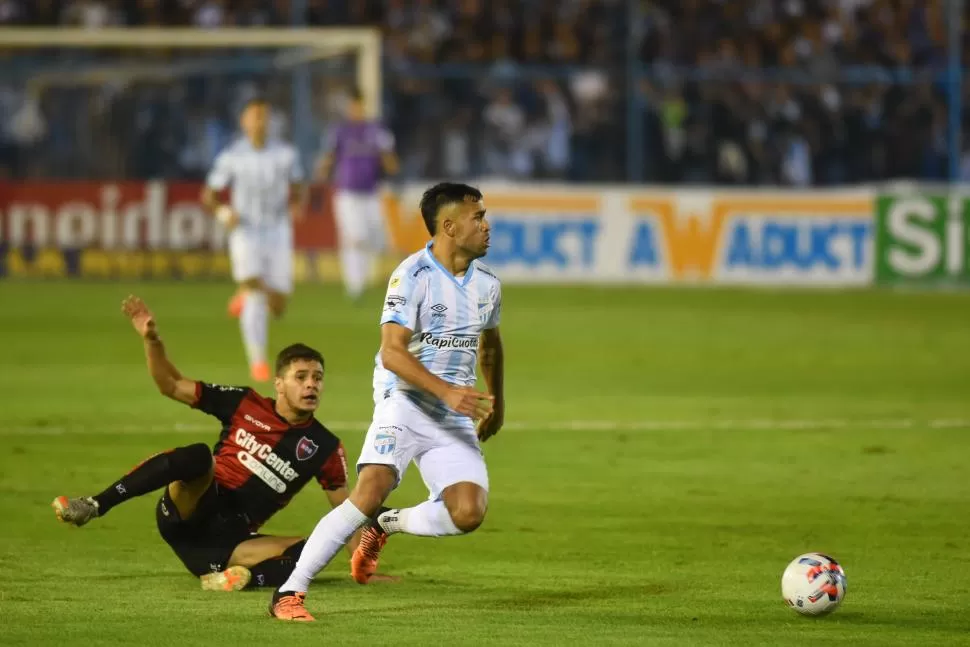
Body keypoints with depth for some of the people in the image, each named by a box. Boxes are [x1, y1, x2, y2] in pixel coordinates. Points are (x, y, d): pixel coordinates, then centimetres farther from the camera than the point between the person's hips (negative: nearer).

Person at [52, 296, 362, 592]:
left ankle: (233, 575, -41)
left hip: (232, 539, 1)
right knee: (197, 456, -34)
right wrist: (151, 340, -7)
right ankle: (92, 507, -32)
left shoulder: (325, 448, 5)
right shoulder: (246, 405, 4)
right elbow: (172, 386, 8)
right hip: (188, 513, -1)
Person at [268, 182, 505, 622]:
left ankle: (385, 526, 14)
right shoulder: (412, 276, -13)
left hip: (456, 417, 6)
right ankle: (289, 592, -20)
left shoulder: (487, 284, 8)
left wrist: (496, 400, 35)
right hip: (404, 403, -6)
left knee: (468, 513, -15)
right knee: (370, 493, -25)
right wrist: (447, 391, -30)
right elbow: (392, 352, -21)